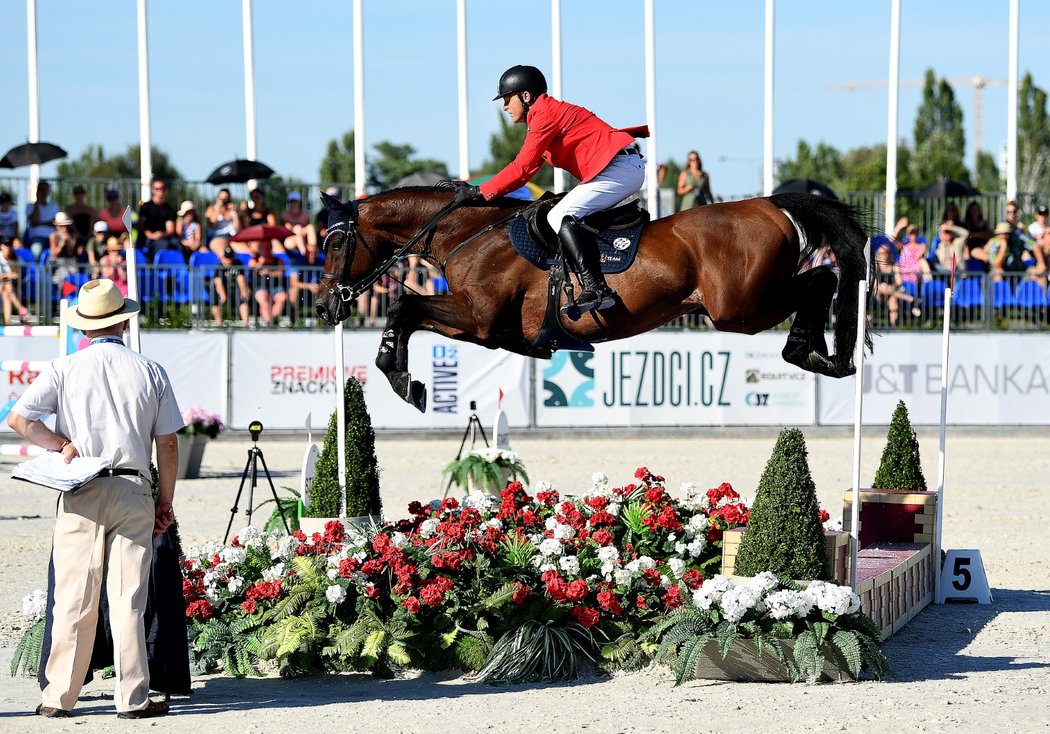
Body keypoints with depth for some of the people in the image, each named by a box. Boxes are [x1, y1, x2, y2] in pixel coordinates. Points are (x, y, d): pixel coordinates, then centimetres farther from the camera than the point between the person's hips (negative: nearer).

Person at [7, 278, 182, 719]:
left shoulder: (65, 369, 2)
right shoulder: (150, 372, 5)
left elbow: (18, 418, -8)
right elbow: (168, 443, 5)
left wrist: (63, 447, -2)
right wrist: (166, 502, 13)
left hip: (81, 495, 0)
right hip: (134, 490, 0)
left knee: (74, 599, 3)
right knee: (128, 600, 1)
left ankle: (59, 697, 6)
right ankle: (133, 698, 2)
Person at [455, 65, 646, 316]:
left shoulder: (546, 114, -10)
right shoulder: (547, 113, 21)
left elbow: (521, 168, -15)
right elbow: (526, 171, 19)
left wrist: (480, 192, -9)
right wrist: (475, 189, 14)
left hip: (618, 168, -11)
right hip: (628, 170, 11)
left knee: (561, 217, -18)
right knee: (562, 216, 14)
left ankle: (596, 289, -29)